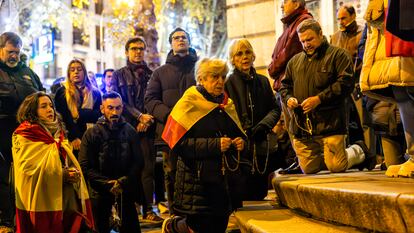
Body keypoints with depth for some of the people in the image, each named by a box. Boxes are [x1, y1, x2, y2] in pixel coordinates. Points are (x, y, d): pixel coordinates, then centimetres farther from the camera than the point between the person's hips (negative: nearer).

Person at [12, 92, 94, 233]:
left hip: (68, 197, 6)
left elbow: (70, 162, 18)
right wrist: (60, 175, -17)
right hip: (44, 201, -6)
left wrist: (74, 173, -5)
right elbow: (27, 170, -14)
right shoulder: (24, 137, -5)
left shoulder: (58, 132, 17)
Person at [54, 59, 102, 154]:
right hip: (71, 139, -1)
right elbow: (63, 117, -2)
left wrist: (79, 114, -11)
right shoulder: (62, 92, 8)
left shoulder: (95, 93, 14)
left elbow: (98, 115, 4)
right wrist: (73, 137, -12)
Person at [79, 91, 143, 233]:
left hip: (126, 188, 1)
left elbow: (138, 162, 0)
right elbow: (85, 166, -8)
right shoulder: (91, 134, -4)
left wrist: (123, 182, -14)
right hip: (101, 190, -1)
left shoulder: (129, 131, 1)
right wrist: (108, 184, -15)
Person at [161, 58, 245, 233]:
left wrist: (239, 143, -1)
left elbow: (238, 134, 24)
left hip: (225, 179, 7)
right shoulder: (189, 104, -7)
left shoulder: (227, 105, 14)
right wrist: (215, 144, -23)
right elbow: (178, 143, -16)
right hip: (197, 180, -7)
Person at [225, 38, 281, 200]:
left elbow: (275, 109, 12)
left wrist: (264, 125, -7)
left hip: (261, 146, 5)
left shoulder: (262, 81, 15)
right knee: (243, 197, -6)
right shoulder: (228, 84, -2)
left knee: (260, 195, 7)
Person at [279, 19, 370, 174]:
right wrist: (288, 98, 3)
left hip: (329, 123, -5)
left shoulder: (338, 55, 2)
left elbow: (346, 83, -9)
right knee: (309, 170, 6)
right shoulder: (295, 61, 20)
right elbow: (285, 86, 27)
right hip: (302, 125, 6)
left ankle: (357, 151, 22)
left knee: (336, 167, -8)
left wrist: (319, 99, -16)